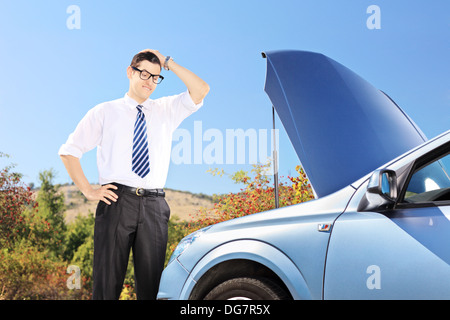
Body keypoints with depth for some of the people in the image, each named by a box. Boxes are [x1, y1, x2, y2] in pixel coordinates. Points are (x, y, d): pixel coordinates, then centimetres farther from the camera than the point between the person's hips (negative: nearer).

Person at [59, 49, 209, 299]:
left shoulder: (166, 110, 18)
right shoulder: (105, 112, 13)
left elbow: (201, 91, 4)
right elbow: (69, 150, 11)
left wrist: (168, 63, 4)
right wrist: (88, 190, 1)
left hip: (154, 206, 2)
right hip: (117, 201, -2)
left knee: (152, 285, 1)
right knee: (107, 282, -3)